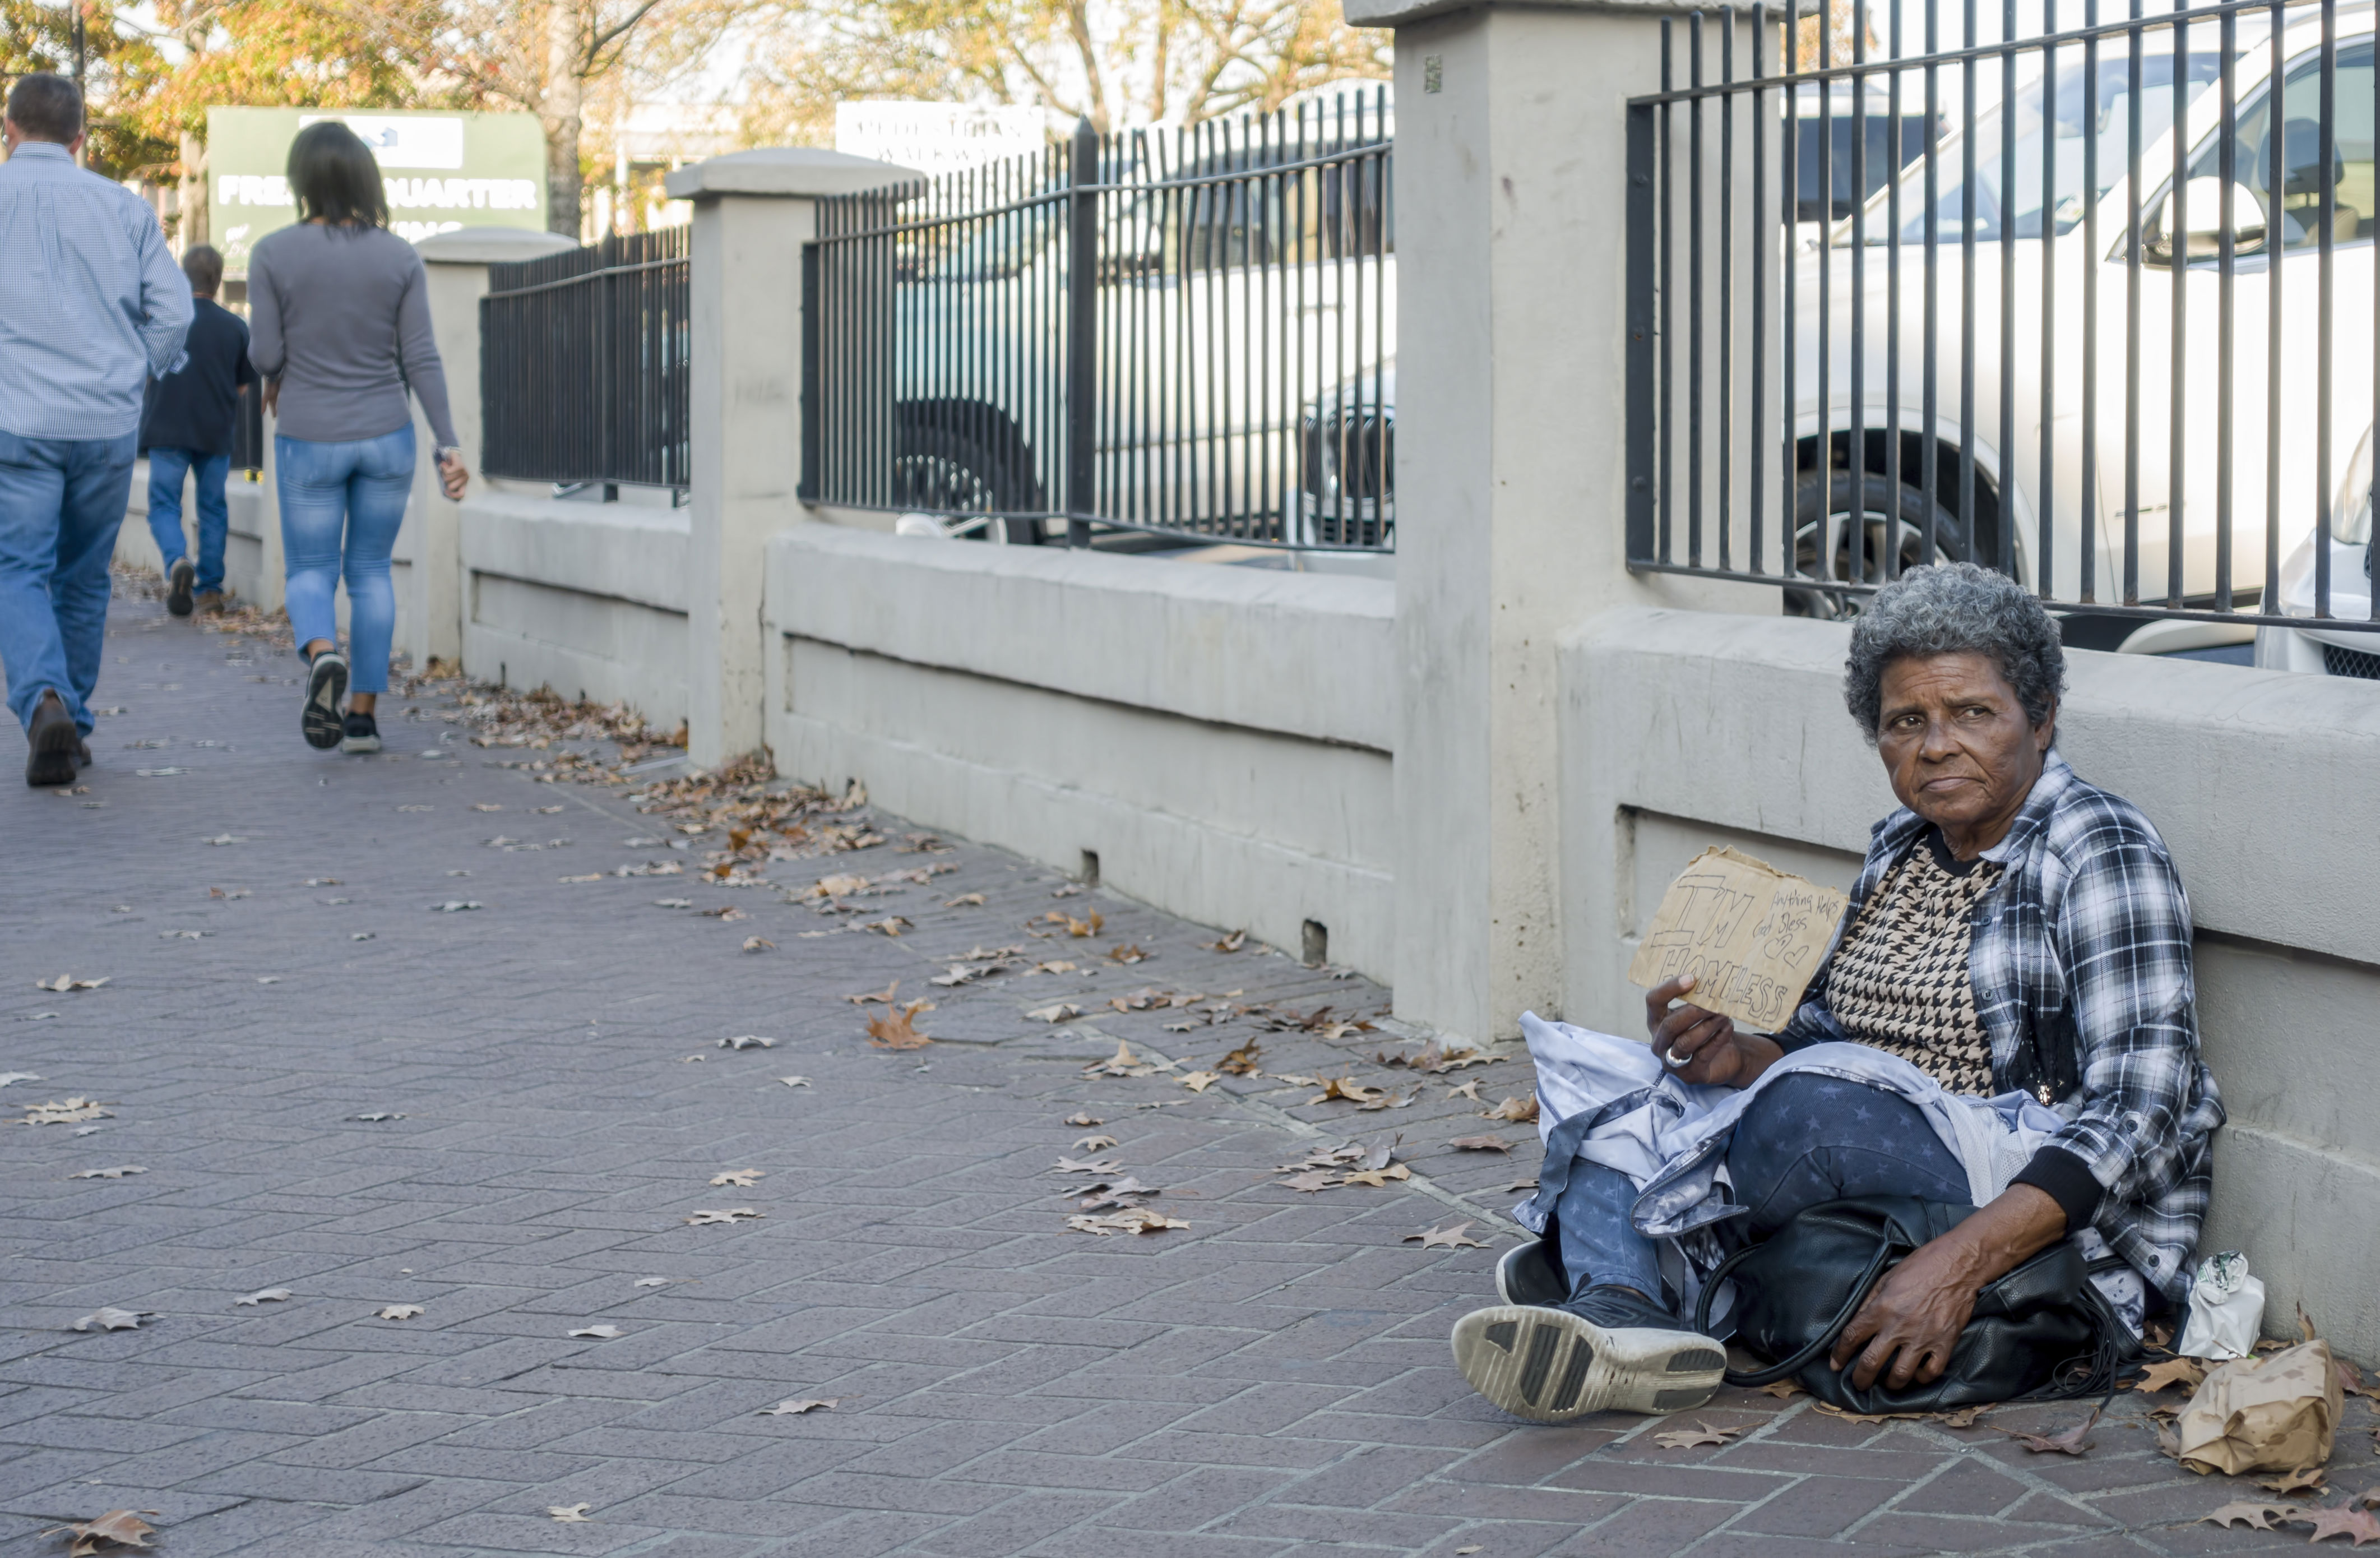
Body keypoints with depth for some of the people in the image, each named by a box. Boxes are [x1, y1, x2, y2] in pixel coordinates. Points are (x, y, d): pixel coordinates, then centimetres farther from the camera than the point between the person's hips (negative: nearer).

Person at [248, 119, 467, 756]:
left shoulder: (273, 254, -9)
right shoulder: (400, 257, -4)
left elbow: (267, 352, -7)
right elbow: (421, 358, -6)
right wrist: (449, 444, -3)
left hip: (310, 440, -2)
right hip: (386, 438, 2)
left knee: (310, 571, 10)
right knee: (371, 571, 14)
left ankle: (322, 654, -22)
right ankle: (363, 714, 13)